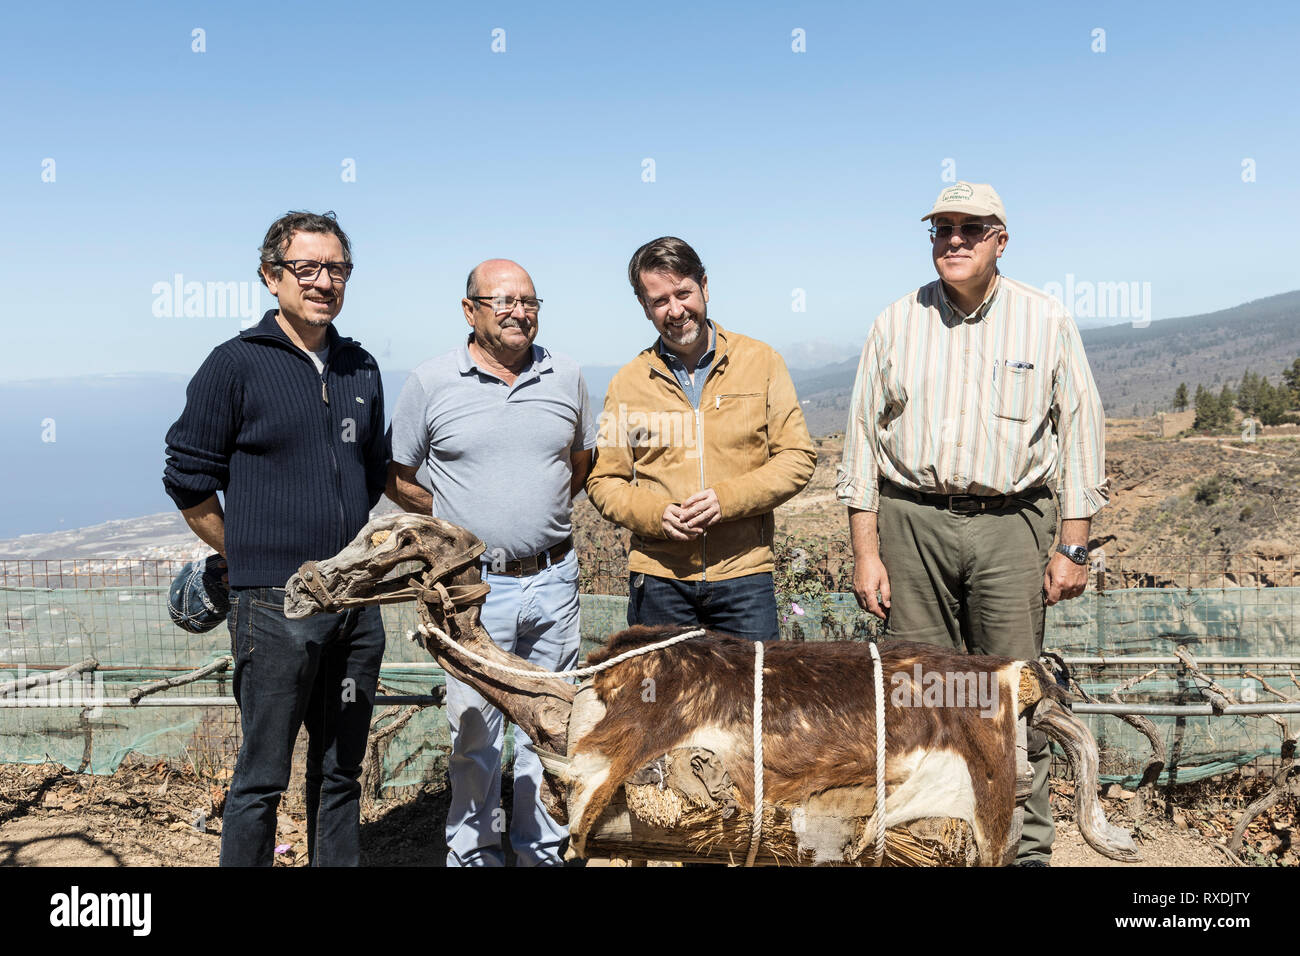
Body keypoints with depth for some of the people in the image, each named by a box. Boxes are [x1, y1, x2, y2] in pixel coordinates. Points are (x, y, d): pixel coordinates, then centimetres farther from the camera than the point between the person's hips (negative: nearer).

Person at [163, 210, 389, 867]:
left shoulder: (360, 369, 10)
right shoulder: (236, 365, -6)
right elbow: (189, 482, -3)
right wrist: (248, 555, 2)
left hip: (357, 601, 5)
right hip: (275, 605, -5)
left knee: (340, 770, 15)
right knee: (262, 778, 4)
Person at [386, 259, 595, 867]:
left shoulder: (566, 377, 5)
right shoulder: (431, 383, -4)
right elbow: (397, 478, 5)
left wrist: (542, 512, 10)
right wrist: (455, 521, 3)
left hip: (553, 581, 3)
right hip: (474, 585, -3)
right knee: (474, 730, 6)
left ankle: (542, 851, 29)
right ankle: (472, 851, 24)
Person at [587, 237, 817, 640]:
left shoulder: (761, 361, 5)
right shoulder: (627, 383, 7)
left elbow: (798, 456, 2)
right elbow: (604, 481, 9)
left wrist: (727, 498, -13)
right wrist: (656, 514, -11)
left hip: (744, 572, 0)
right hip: (659, 577, 1)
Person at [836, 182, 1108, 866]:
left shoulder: (1046, 322, 5)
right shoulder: (895, 324, 8)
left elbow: (1080, 431, 7)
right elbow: (862, 439, 8)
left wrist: (1073, 546, 1)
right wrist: (865, 551, 2)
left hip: (1012, 523, -1)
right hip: (911, 521, 1)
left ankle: (1027, 847, 15)